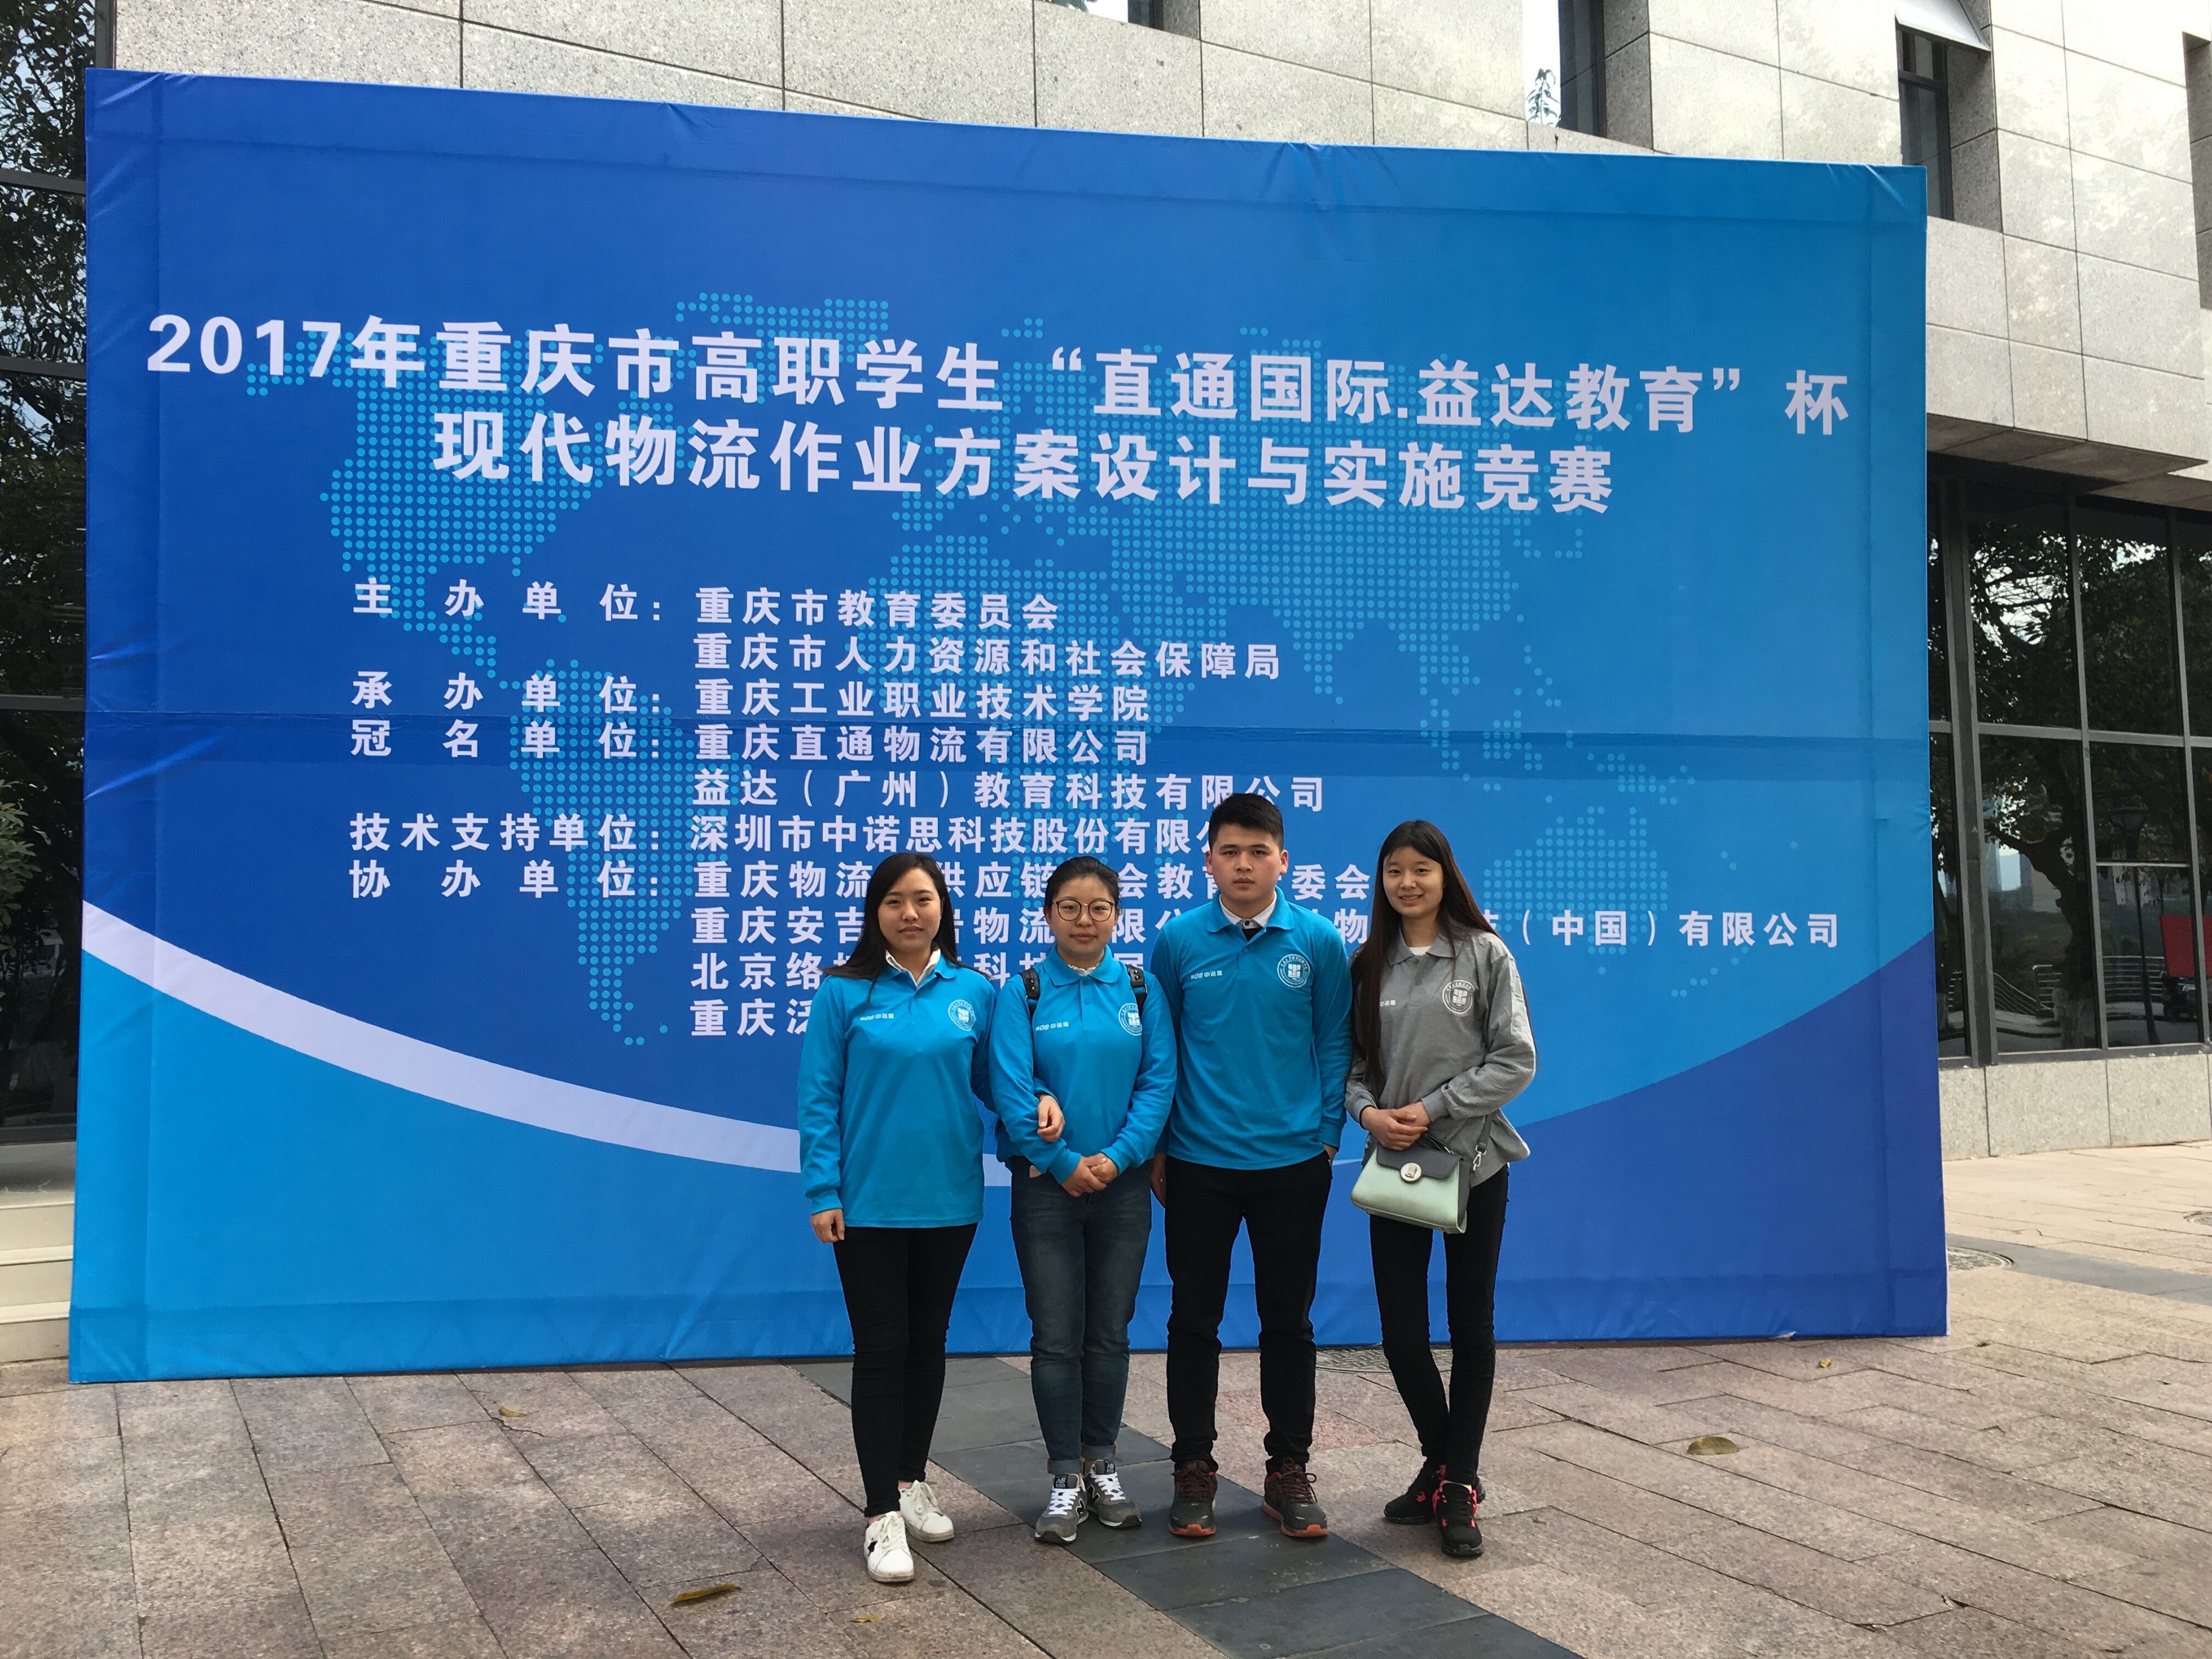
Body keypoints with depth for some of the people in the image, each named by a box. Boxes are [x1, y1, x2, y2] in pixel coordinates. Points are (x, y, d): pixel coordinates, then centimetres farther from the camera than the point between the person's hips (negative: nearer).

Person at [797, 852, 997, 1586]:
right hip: (869, 1203, -3)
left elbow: (991, 1081, 7)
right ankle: (883, 1515, 10)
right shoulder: (844, 993, -7)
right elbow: (819, 1099, -5)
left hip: (949, 1200, 3)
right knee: (881, 1350, 2)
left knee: (929, 1343, 16)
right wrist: (823, 1192, -9)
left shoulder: (974, 993, 0)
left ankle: (913, 1482, 33)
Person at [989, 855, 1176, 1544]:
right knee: (1056, 1335, 2)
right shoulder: (1022, 992, -4)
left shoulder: (1140, 991, 3)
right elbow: (1011, 1088, -10)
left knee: (1110, 1332, 10)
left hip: (1123, 1182, 2)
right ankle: (1065, 1477, 14)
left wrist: (1117, 1157, -13)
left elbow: (1159, 1081, -3)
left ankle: (1102, 1465, 25)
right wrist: (1064, 1165, -14)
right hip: (1047, 1184, -2)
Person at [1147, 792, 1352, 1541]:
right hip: (1198, 1163, 0)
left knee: (1289, 1320, 11)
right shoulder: (1177, 940, -3)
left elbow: (1334, 1044, 5)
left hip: (1292, 1163, 0)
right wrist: (1155, 1147, 3)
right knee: (1194, 1319, 9)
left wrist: (1327, 1137, 1)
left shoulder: (1317, 941, -3)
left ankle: (1289, 1471, 25)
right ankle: (1194, 1467, 24)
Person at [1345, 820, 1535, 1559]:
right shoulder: (1368, 965, 5)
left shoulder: (1485, 955, -4)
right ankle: (1441, 1463, 28)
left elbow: (1515, 1061, -8)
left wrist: (1433, 1109, -14)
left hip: (1473, 1163, -2)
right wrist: (1367, 1111, -11)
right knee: (1401, 1331, 4)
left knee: (1471, 1324, 8)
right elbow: (1352, 1060, 9)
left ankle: (1459, 1485, 22)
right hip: (1393, 1165, 3)